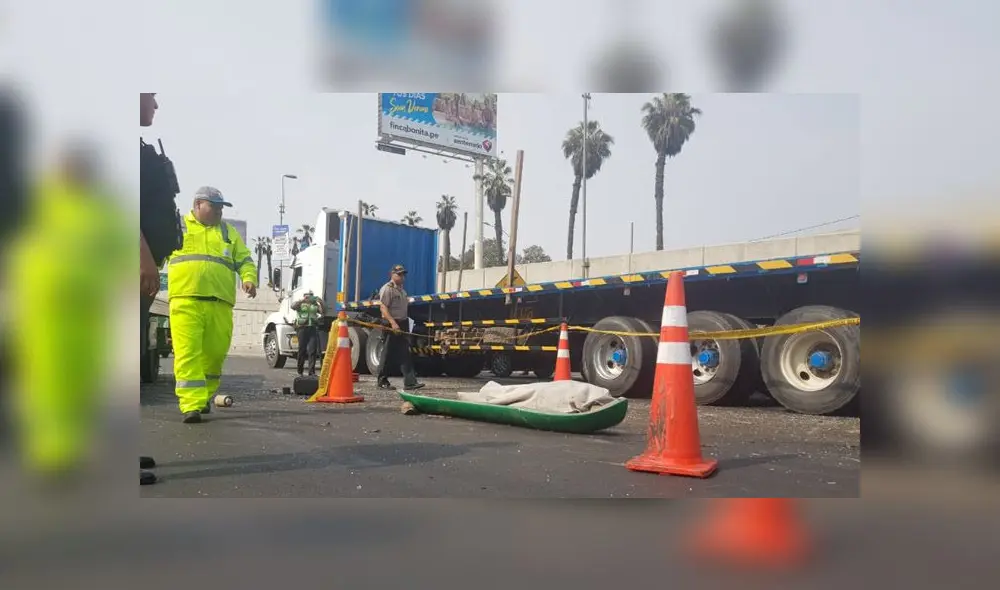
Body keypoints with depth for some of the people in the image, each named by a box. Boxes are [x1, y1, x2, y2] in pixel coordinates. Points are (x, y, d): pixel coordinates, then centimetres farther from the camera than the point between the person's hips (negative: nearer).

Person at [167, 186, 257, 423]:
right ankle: (191, 405, -12)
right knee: (188, 354, -11)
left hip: (220, 303, 3)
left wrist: (249, 279, -3)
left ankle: (204, 398, 26)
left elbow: (245, 260, 16)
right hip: (185, 300, -3)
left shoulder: (229, 232, 21)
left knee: (215, 354, 6)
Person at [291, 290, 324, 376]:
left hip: (313, 329, 2)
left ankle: (312, 372, -5)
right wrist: (302, 300, -25)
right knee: (302, 350, 5)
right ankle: (300, 372, 15)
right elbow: (293, 306, -13)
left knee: (312, 351, -5)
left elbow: (322, 312, 3)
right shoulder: (300, 304, 7)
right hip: (303, 328, -2)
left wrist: (321, 303, -14)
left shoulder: (315, 305, 15)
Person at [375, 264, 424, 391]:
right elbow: (383, 308, -20)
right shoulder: (387, 289, -10)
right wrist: (393, 323, -29)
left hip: (402, 325, 9)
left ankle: (410, 382, -2)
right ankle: (382, 382, 10)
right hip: (390, 325, -8)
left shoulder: (402, 290, 19)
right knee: (387, 354, 0)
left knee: (405, 354, 2)